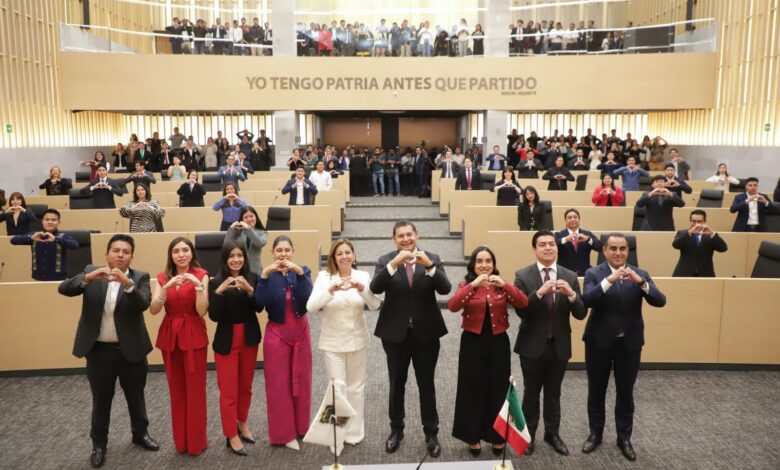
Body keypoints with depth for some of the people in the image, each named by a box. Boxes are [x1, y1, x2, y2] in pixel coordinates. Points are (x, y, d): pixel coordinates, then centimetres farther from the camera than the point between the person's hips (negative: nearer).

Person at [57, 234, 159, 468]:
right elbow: (63, 289, -14)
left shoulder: (140, 277, -7)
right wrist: (88, 277, -31)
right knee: (101, 400, 13)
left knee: (136, 396, 16)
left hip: (131, 350, 0)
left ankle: (140, 433, 38)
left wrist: (127, 283, -39)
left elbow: (144, 304, -23)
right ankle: (99, 443, 33)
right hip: (99, 350, 1)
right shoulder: (91, 272, -1)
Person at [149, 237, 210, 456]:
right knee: (176, 391, 12)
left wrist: (198, 285, -24)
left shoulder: (201, 275, -5)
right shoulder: (163, 277, 4)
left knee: (195, 391, 3)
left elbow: (202, 311, -13)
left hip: (194, 337, -3)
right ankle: (180, 441, 25)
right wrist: (167, 287, -21)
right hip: (170, 337, 3)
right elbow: (153, 310, -8)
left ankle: (196, 442, 17)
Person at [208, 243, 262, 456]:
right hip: (226, 341, -2)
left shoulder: (252, 278, -3)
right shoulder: (216, 282, -8)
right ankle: (232, 436, 16)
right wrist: (220, 291, -26)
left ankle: (242, 424, 36)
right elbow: (214, 316, -13)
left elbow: (259, 308, -10)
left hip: (249, 339, 3)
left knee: (245, 386, 15)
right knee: (228, 390, 2)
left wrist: (249, 290, -26)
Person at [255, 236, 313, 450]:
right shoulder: (267, 275, -5)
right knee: (279, 384, 4)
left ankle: (301, 426, 30)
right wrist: (264, 275, -31)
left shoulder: (303, 270, -2)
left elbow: (307, 297, -20)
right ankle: (284, 433, 16)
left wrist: (299, 272, -32)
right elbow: (260, 301, -21)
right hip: (277, 334, -2)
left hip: (300, 332, 2)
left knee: (301, 380, 13)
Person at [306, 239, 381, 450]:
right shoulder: (324, 277, -8)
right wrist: (331, 290, -33)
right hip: (332, 342, -2)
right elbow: (311, 307, -18)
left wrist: (362, 288, -31)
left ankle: (354, 432, 28)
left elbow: (375, 305, -13)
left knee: (356, 387, 13)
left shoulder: (363, 276, -3)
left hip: (357, 340, 2)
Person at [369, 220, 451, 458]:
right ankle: (396, 430, 32)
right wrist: (394, 264, -33)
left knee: (427, 385, 9)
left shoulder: (432, 258, -2)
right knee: (397, 384, 14)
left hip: (426, 333, 0)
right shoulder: (385, 260, -4)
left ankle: (431, 434, 24)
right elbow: (375, 288, -20)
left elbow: (445, 289, -15)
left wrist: (429, 265, -30)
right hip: (395, 333, 0)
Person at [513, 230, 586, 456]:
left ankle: (552, 434, 35)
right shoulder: (523, 275, -8)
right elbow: (521, 310, -17)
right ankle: (529, 435, 29)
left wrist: (571, 294, -25)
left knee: (553, 393, 17)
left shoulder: (570, 276, -1)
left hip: (559, 346, 2)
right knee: (531, 393, 12)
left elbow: (581, 314, -5)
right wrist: (540, 292, -32)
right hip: (533, 345, -2)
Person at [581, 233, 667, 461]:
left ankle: (624, 438, 27)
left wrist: (641, 282, -28)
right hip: (599, 342, -1)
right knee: (596, 391, 11)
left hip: (630, 343, 1)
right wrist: (609, 280, -35)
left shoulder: (640, 274, 0)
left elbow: (660, 301, -12)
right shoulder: (593, 273, -7)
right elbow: (587, 300, -23)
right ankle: (595, 434, 28)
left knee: (625, 393, 11)